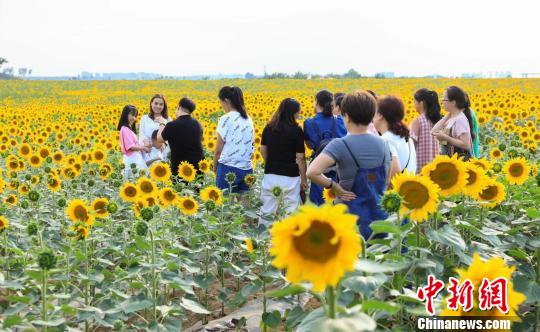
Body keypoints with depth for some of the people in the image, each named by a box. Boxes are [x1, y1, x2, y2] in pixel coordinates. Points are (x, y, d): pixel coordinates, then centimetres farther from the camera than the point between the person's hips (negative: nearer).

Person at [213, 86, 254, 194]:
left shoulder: (226, 119, -9)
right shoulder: (248, 119, 10)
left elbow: (218, 150, -6)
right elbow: (252, 146, 12)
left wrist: (215, 168, 6)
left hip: (228, 169, -6)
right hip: (247, 169, 6)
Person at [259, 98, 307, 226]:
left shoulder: (268, 128, 4)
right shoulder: (297, 131, -10)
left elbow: (263, 150, 11)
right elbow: (300, 158, -9)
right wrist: (304, 180, 1)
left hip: (270, 175, 5)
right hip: (290, 177, -4)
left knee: (267, 211, 11)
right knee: (291, 213, 4)